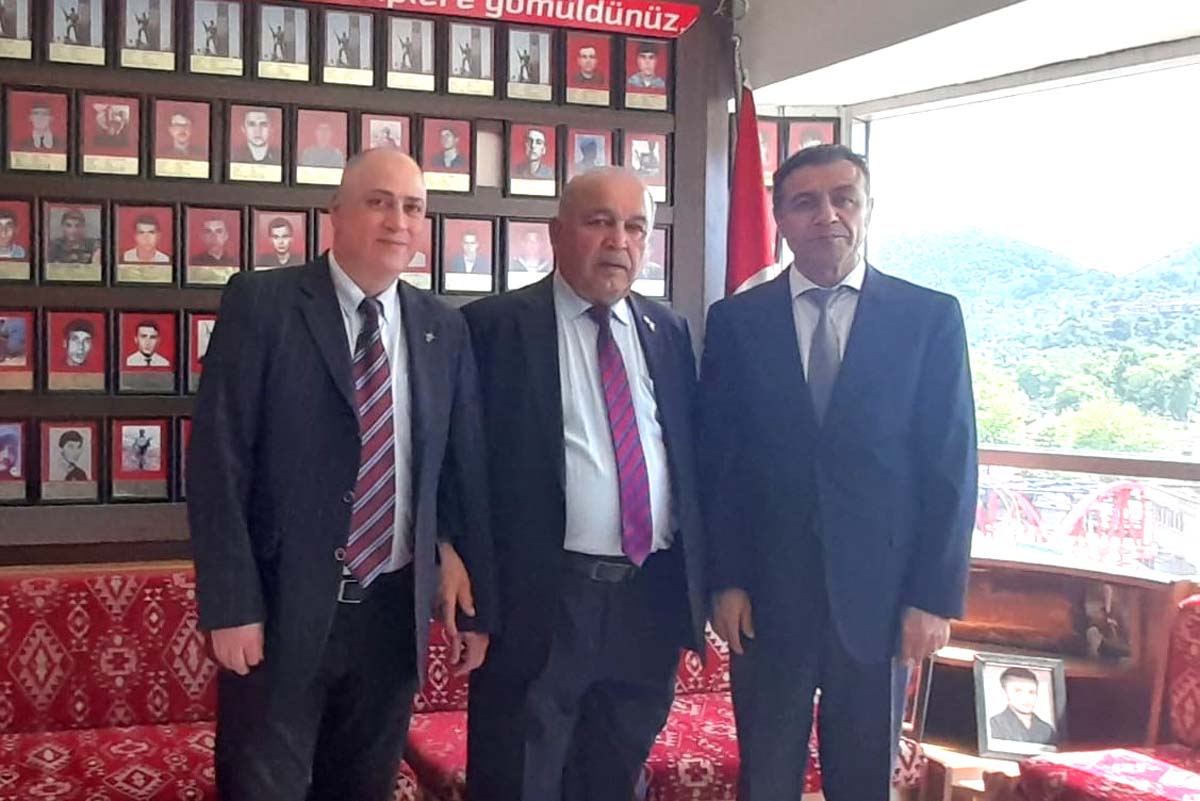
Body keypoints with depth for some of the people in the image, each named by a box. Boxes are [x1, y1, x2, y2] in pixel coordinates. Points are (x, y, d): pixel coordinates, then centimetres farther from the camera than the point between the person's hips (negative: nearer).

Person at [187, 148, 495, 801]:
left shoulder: (445, 329, 6)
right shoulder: (261, 304, -6)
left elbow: (464, 467, 8)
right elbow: (218, 460, -9)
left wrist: (476, 599, 7)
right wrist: (231, 604, -14)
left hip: (396, 609, 4)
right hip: (283, 607, -4)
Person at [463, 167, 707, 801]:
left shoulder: (669, 332, 11)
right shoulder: (496, 325, -4)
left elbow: (689, 456, 13)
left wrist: (699, 578, 8)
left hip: (655, 596, 5)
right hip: (541, 598, -4)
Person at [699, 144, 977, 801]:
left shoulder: (931, 317, 0)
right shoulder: (736, 321, 3)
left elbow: (951, 466, -2)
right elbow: (716, 460, 2)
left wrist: (936, 597, -6)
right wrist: (724, 581, -3)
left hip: (879, 594, 0)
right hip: (766, 595, 1)